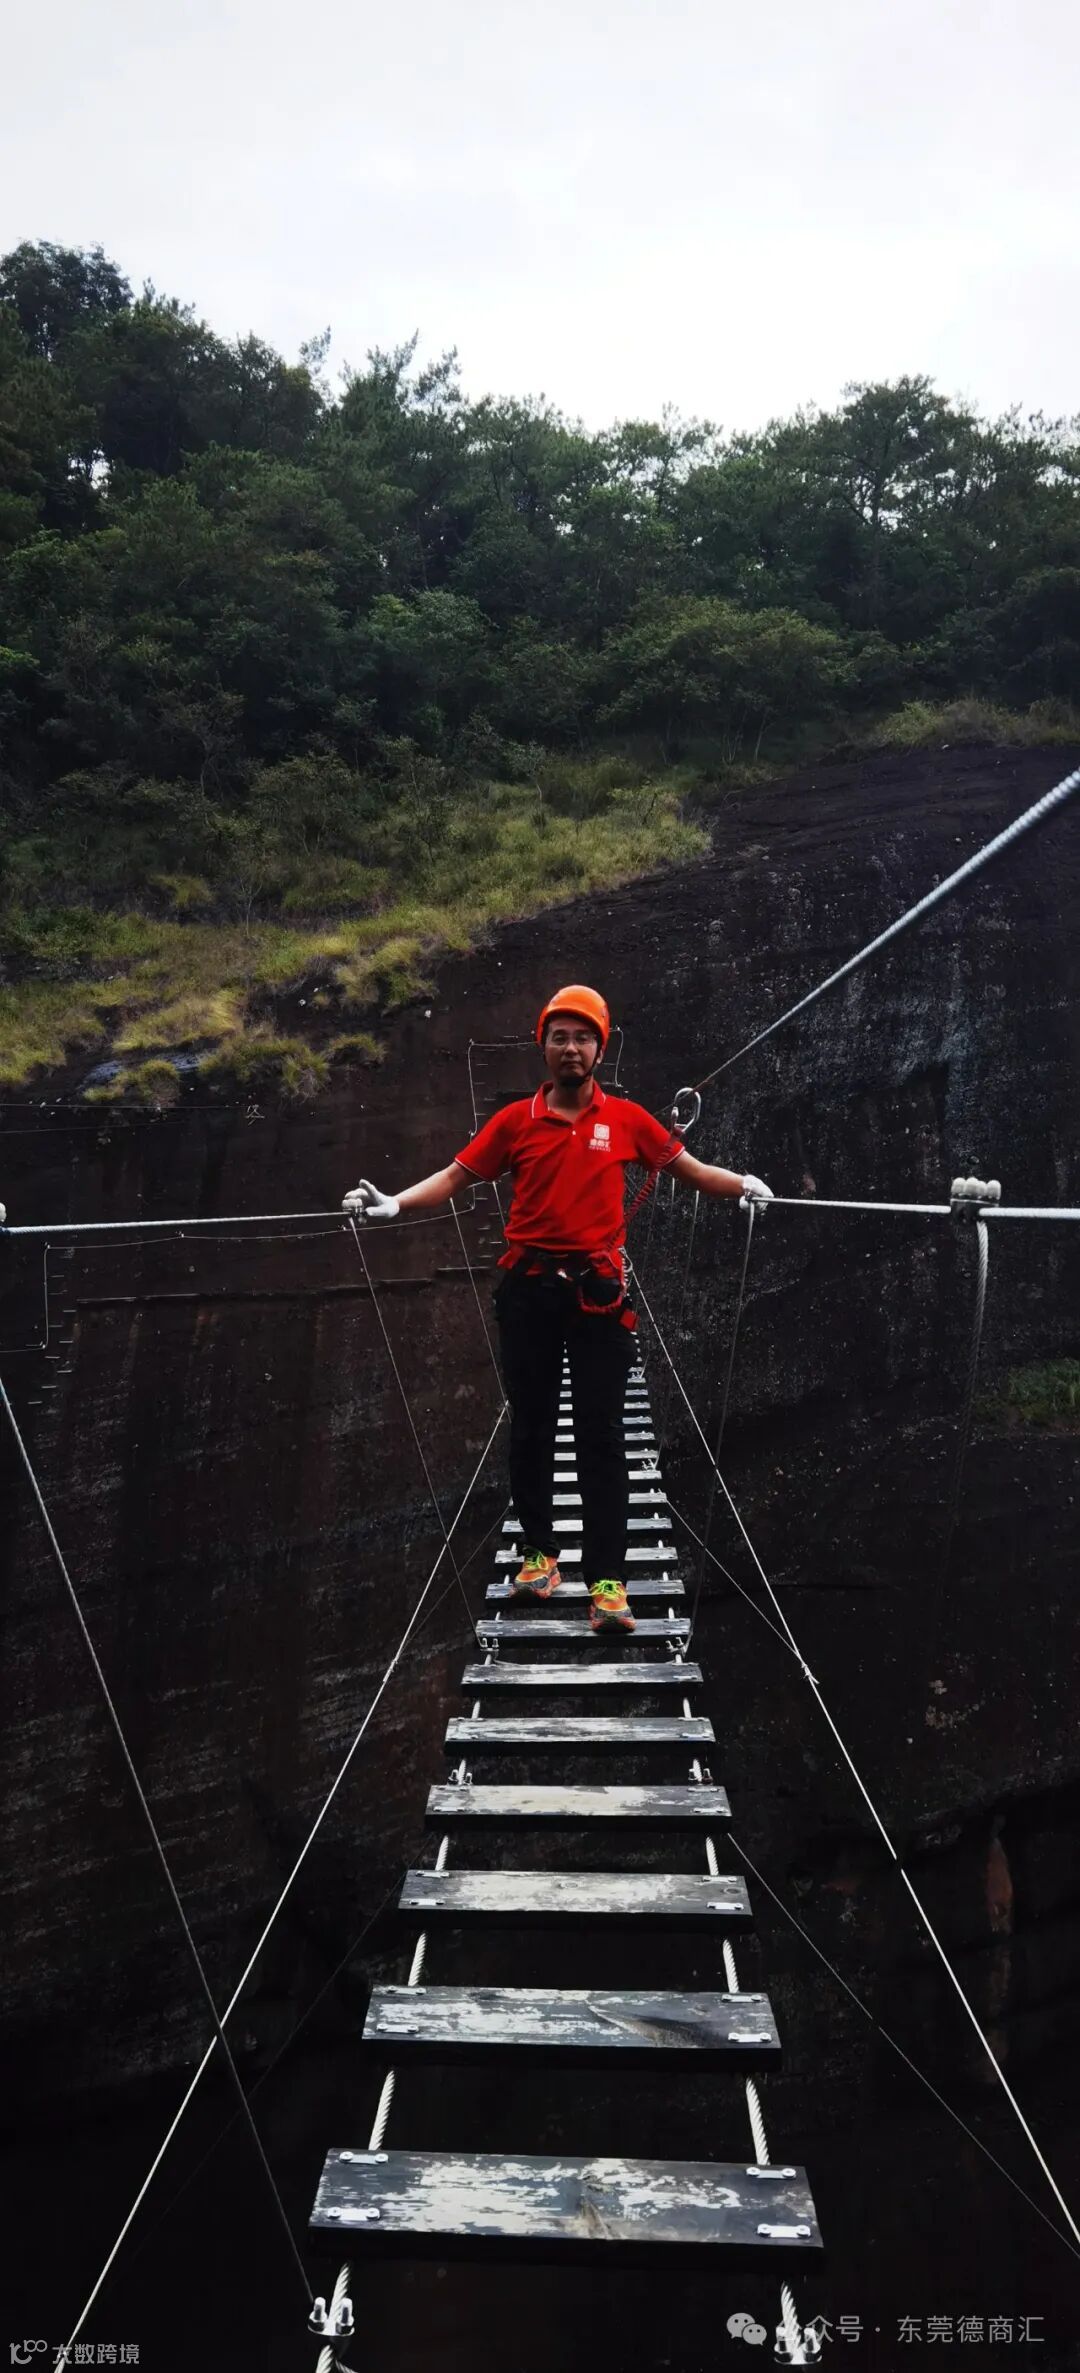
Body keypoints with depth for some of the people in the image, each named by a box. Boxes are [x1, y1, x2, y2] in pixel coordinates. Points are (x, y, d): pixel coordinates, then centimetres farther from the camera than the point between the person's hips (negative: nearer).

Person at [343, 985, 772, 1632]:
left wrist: (744, 1185, -4)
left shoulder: (626, 1118, 4)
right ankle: (540, 1551, 27)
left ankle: (607, 1578, -3)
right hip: (530, 1289, 1)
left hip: (599, 1290, -1)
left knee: (602, 1434, -3)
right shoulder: (515, 1120, 4)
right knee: (531, 1427, 11)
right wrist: (394, 1203, -8)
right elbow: (455, 1176, 3)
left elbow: (688, 1167, 9)